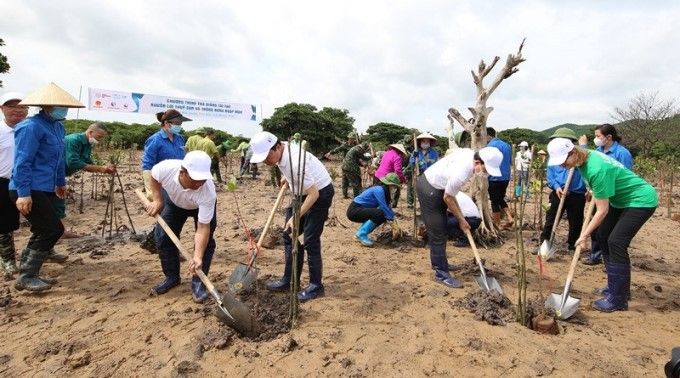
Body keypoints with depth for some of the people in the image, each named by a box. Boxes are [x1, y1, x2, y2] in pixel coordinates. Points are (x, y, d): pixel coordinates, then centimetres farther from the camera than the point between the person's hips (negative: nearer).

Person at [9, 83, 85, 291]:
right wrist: (23, 193, -23)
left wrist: (60, 182, 29)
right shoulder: (31, 127, -16)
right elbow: (22, 162, -20)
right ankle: (26, 277, 5)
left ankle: (27, 274, 26)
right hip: (30, 190, -10)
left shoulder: (58, 126, 13)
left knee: (43, 232, 14)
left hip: (45, 189, 10)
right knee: (53, 229, -8)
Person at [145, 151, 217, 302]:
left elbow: (203, 229, -40)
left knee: (206, 240, -14)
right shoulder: (166, 168, -39)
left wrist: (198, 256, -49)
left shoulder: (208, 193, -44)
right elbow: (153, 176, -11)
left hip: (202, 206, -2)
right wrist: (157, 200, -19)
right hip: (173, 201, 3)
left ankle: (198, 282, 1)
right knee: (163, 236, -1)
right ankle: (172, 277, 17)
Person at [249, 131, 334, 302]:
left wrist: (296, 217, -35)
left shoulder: (295, 161, -34)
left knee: (310, 241, -7)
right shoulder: (280, 153, -7)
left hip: (320, 193, -9)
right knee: (289, 234, 9)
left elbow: (313, 194, -32)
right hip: (302, 193, 9)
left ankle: (316, 286, 8)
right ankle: (289, 279, 20)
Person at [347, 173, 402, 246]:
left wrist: (396, 225, 4)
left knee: (384, 216, 6)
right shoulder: (379, 190, -19)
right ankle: (362, 234, -13)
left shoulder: (385, 191, 9)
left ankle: (360, 233, 8)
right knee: (379, 213, -26)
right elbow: (384, 208, -22)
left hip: (361, 210, 10)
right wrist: (394, 227, -17)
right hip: (354, 210, -10)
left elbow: (388, 208, 10)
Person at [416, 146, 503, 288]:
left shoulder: (470, 153, -9)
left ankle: (441, 264, 34)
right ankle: (441, 274, 4)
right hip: (428, 190, -10)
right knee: (438, 234, -5)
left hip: (434, 183, 10)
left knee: (441, 229, 19)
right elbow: (448, 198, -19)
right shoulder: (461, 174, -33)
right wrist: (461, 220, -5)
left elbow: (450, 153, 13)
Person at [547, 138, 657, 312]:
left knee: (616, 242, -16)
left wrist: (585, 234, -19)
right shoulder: (585, 158, -8)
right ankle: (616, 286, 19)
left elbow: (602, 211, -26)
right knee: (602, 236, 7)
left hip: (641, 200, -10)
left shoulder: (597, 170, -33)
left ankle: (618, 300, -8)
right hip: (621, 200, 10)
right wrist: (593, 193, 6)